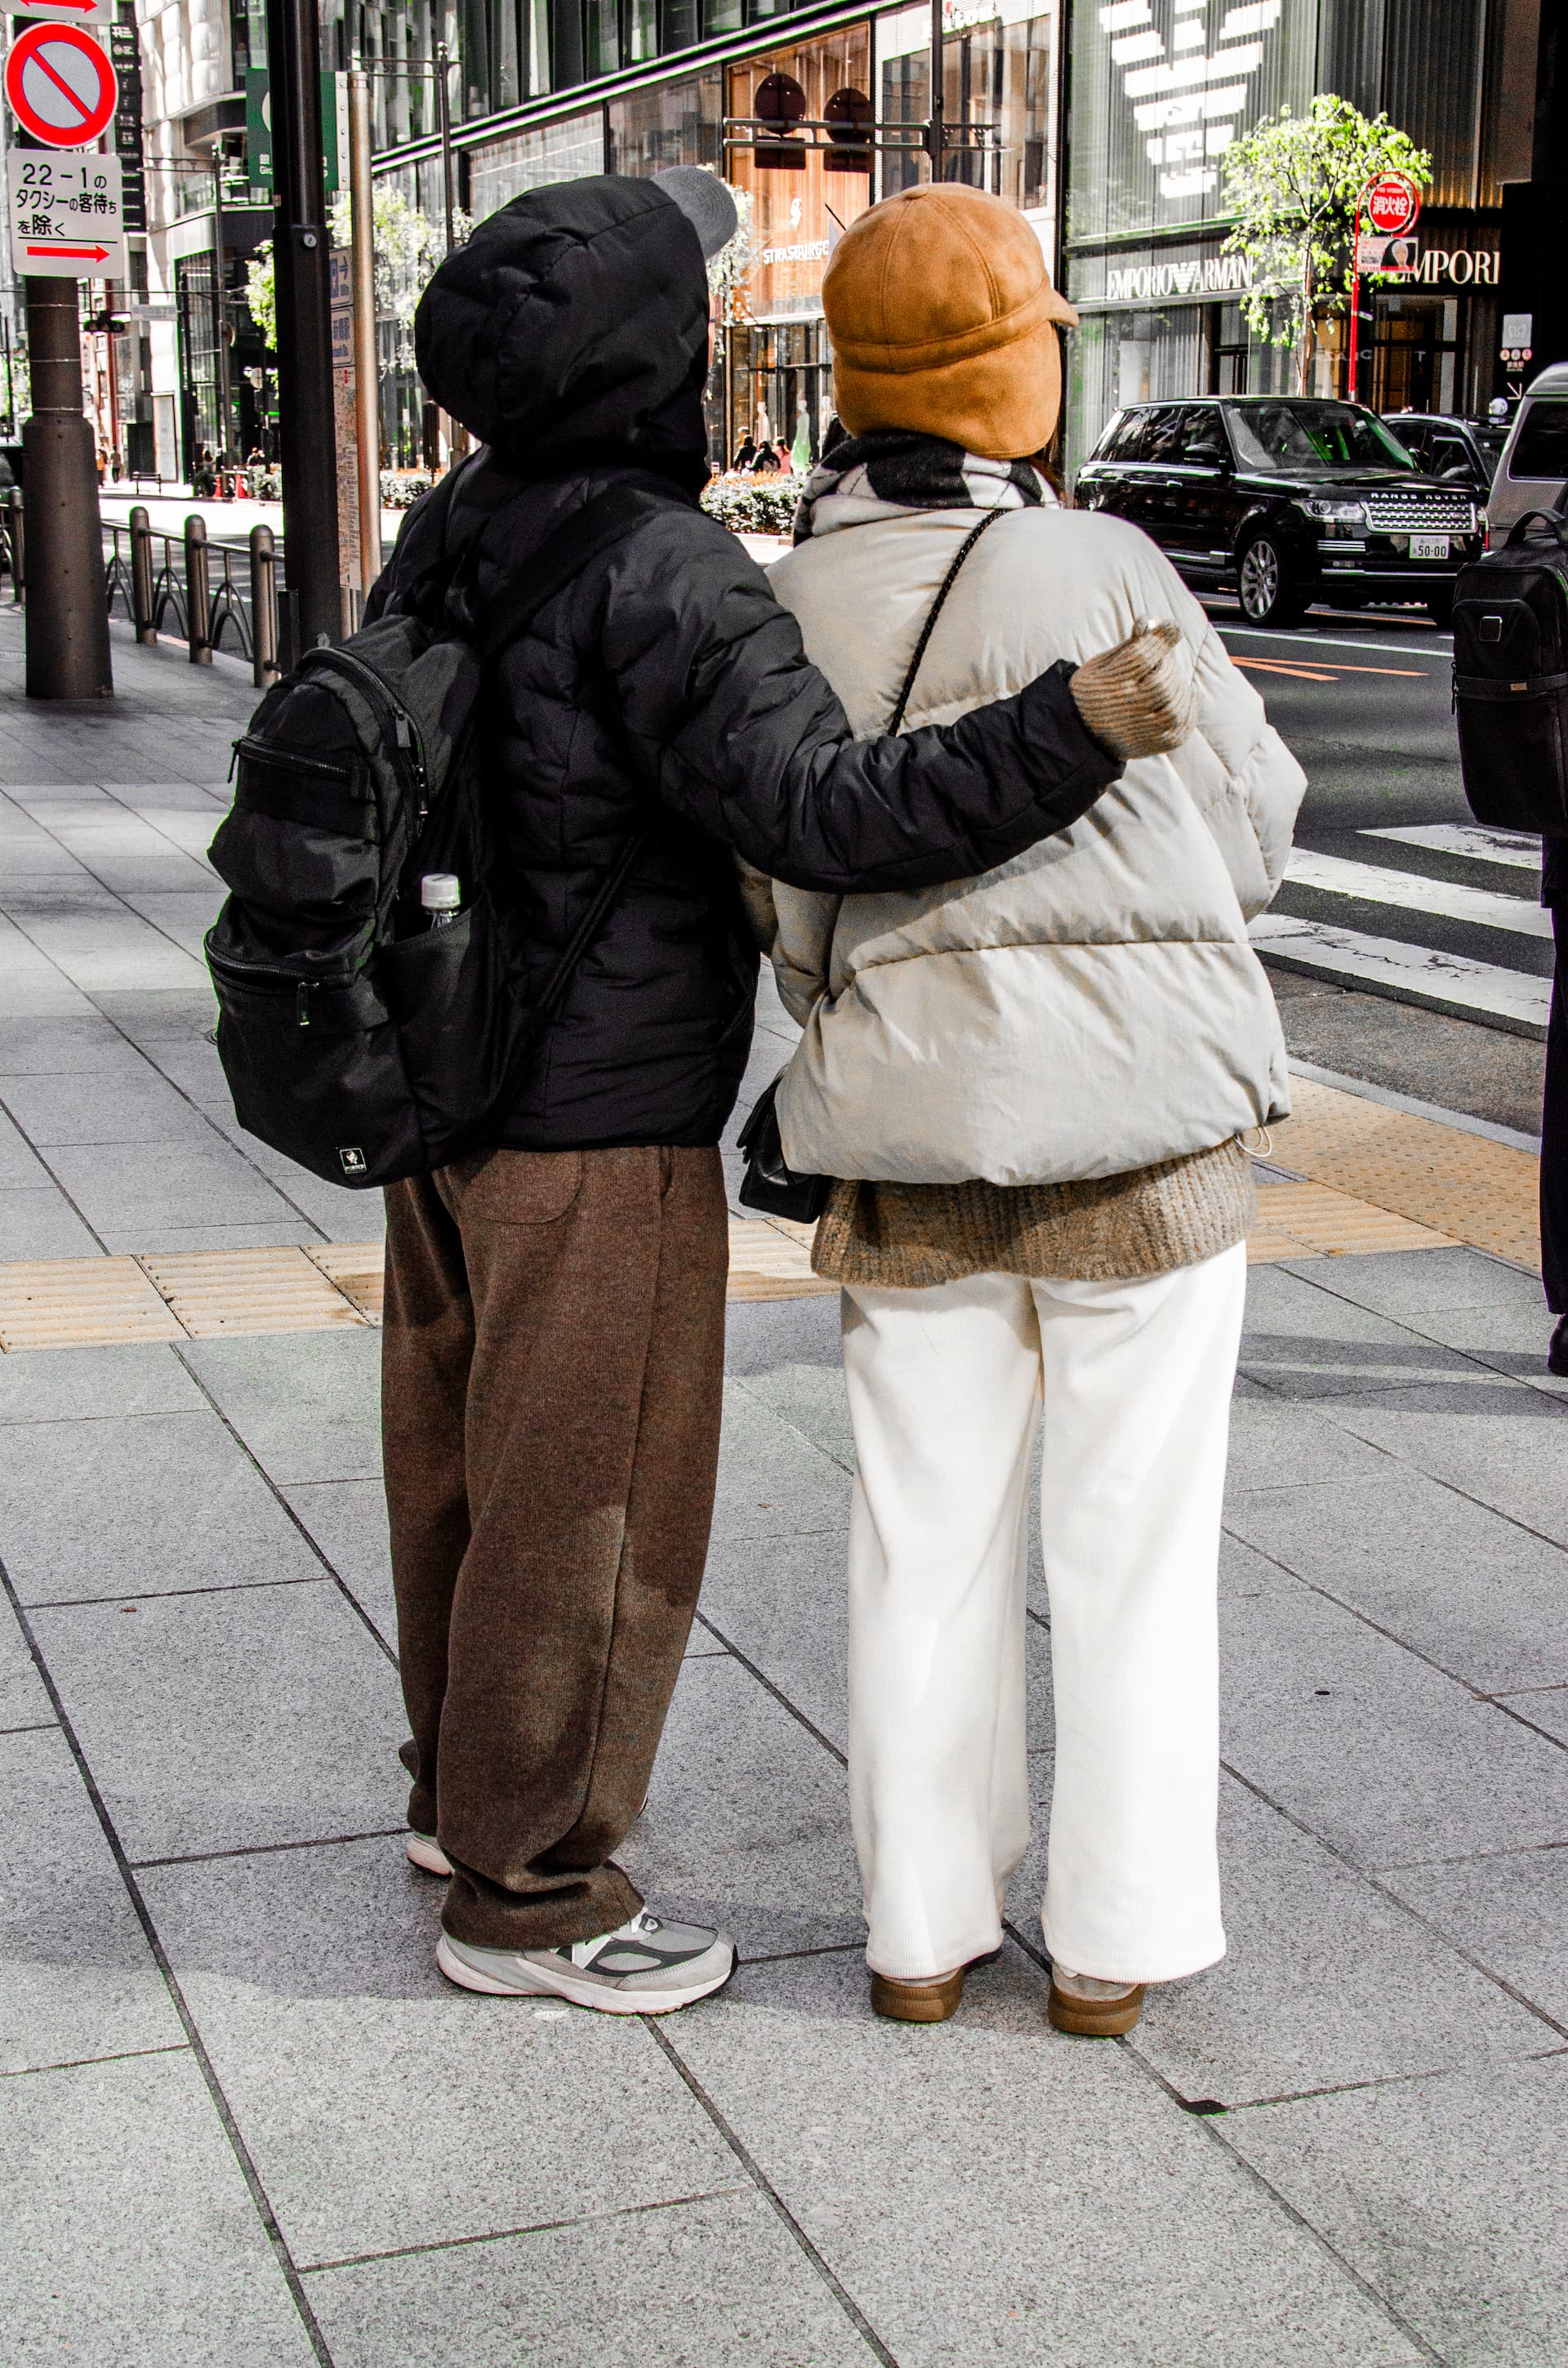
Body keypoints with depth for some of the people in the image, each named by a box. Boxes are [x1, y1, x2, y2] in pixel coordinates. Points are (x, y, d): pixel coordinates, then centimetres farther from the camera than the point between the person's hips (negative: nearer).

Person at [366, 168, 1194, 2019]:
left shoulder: (449, 536, 5)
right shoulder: (661, 576, -22)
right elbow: (825, 812, -30)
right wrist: (1071, 732, -36)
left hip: (454, 1097, 9)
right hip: (600, 1136, -9)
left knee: (467, 1466, 21)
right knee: (588, 1512, 4)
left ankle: (463, 1782, 39)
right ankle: (524, 1893, 17)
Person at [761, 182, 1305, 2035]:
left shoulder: (778, 613, 1)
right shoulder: (1099, 576, -10)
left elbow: (787, 903, 6)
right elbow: (1250, 824, 1)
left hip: (907, 1132, 3)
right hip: (1141, 1116, -3)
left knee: (929, 1534, 13)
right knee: (1132, 1537, 9)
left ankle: (922, 1929, 23)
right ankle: (1113, 1938, 18)